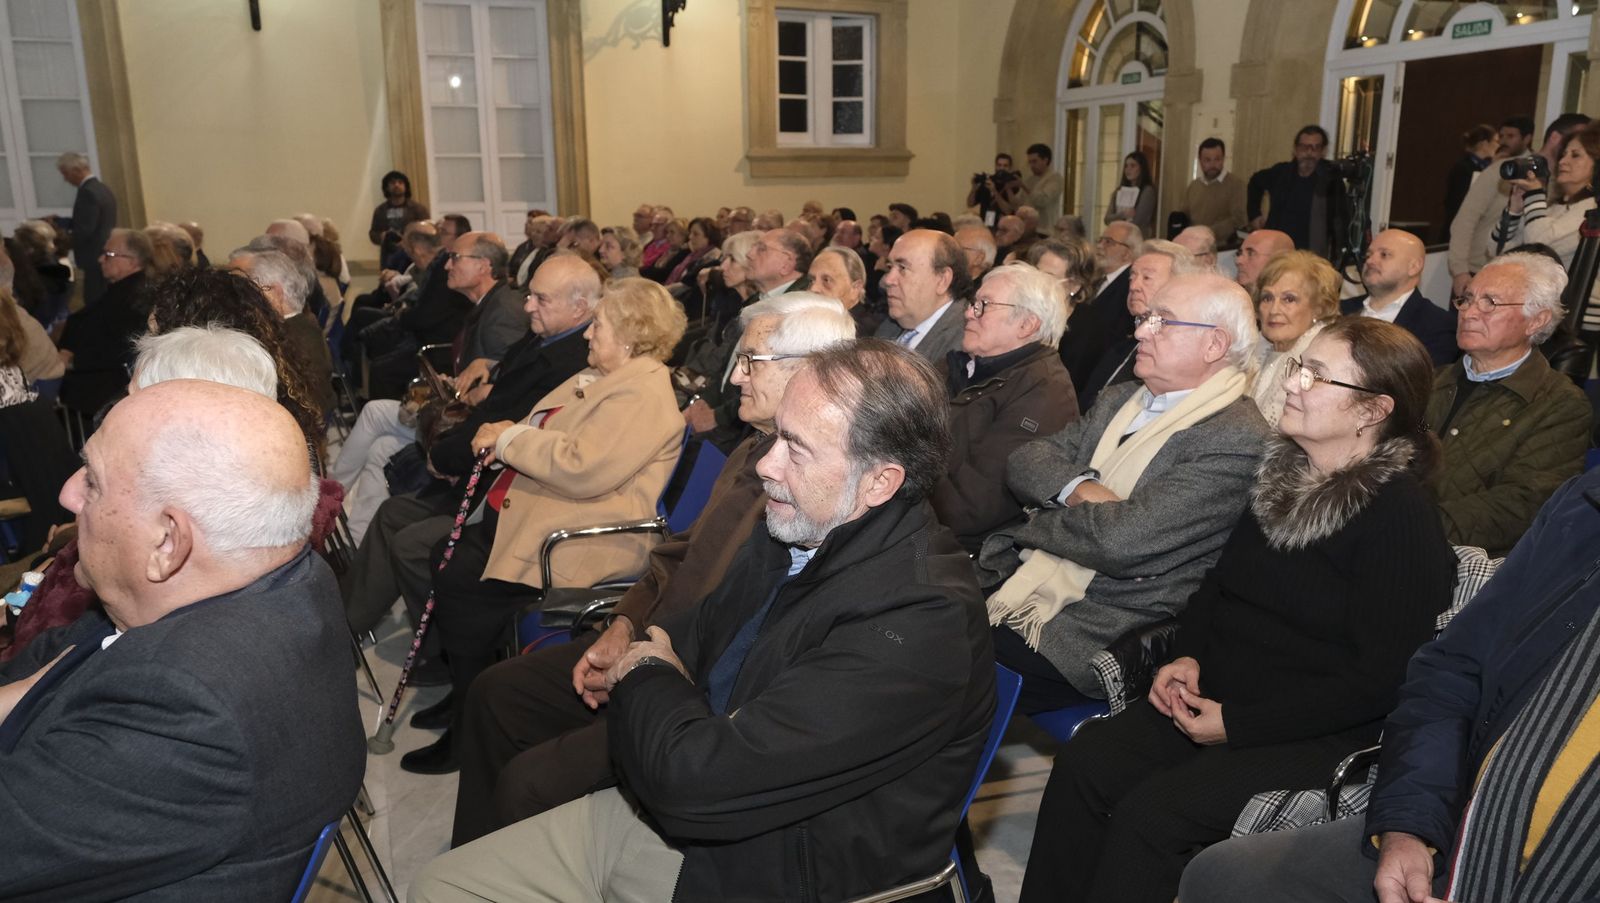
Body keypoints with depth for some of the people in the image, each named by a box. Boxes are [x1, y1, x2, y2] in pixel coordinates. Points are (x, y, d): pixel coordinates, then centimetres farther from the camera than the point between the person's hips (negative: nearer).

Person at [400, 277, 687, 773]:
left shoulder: (644, 395, -17)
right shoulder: (601, 376, 16)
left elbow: (583, 468, -27)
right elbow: (549, 436, 27)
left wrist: (511, 437, -15)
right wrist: (505, 438, 4)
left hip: (581, 541, -11)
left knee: (457, 584, -18)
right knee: (437, 558, 3)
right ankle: (462, 682, 18)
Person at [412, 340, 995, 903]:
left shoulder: (915, 621, -29)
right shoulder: (802, 526, -1)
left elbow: (694, 779, -29)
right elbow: (704, 632, 17)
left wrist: (650, 674, -10)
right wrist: (640, 653, -4)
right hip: (664, 810, 7)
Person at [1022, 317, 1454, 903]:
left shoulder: (1401, 515, -14)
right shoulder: (1281, 472, 7)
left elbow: (1380, 678, -16)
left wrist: (1236, 723, -17)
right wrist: (1186, 656, 0)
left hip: (1316, 736, -6)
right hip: (1215, 698, 6)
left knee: (1150, 810, -24)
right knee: (1082, 762, -16)